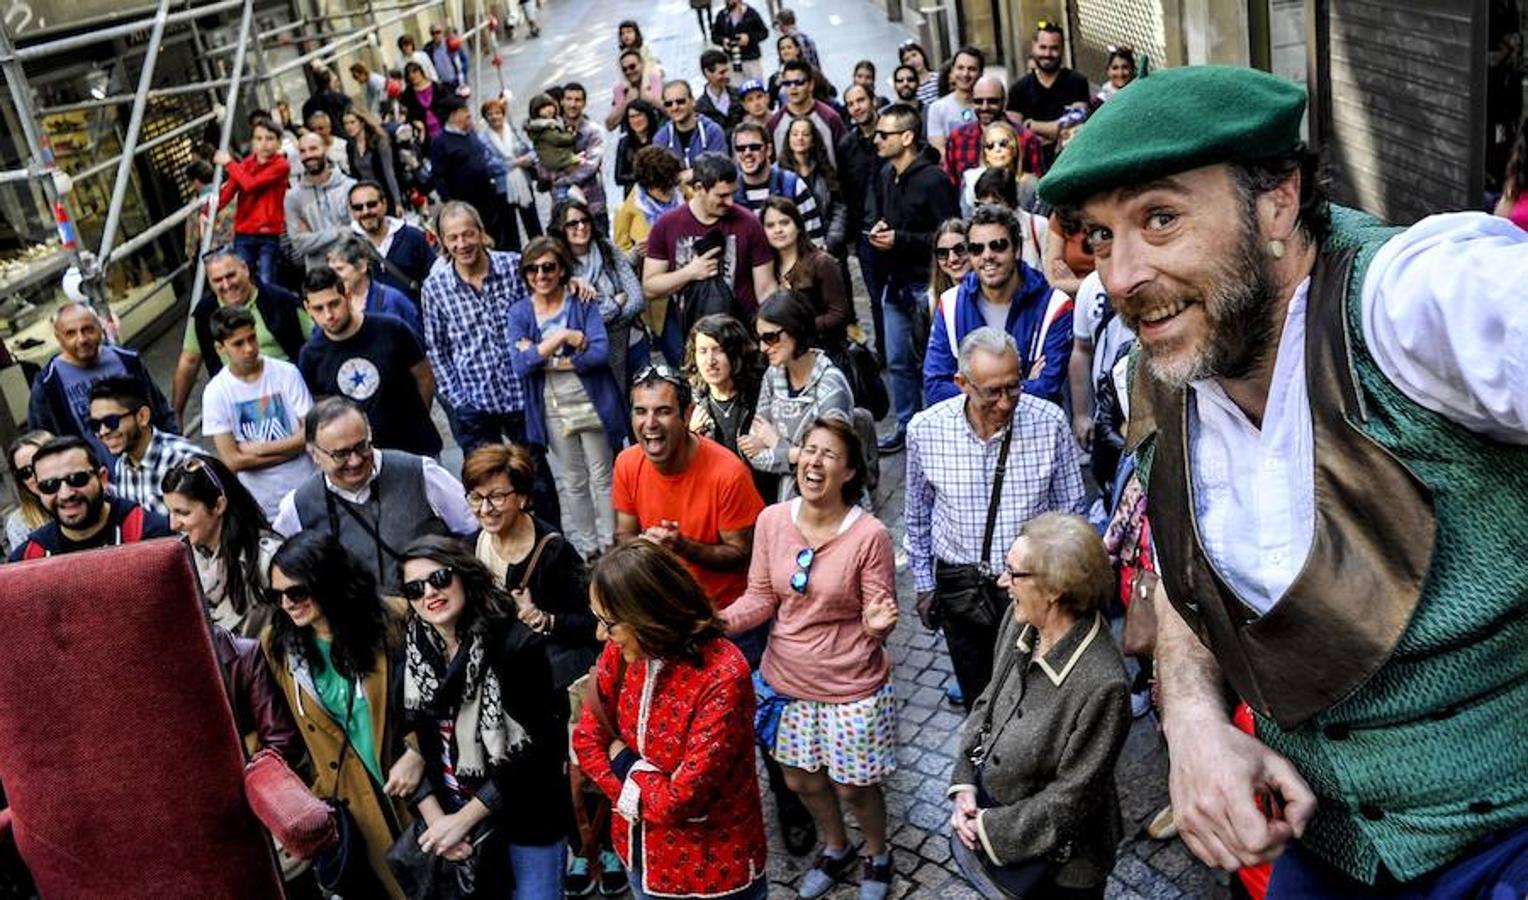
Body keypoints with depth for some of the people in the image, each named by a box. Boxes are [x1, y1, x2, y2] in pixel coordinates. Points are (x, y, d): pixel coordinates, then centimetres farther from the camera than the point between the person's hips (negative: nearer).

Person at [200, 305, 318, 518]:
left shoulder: (286, 373, -8)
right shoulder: (215, 392, -8)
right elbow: (232, 460, -11)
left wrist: (258, 449, -14)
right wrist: (291, 447, -15)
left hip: (305, 488, 0)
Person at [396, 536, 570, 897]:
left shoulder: (517, 644, -18)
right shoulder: (411, 653, -2)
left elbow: (532, 748, -18)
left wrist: (464, 818, -16)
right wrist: (435, 819, -10)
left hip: (528, 813, -4)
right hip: (447, 812, 4)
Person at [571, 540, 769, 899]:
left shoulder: (722, 677, -30)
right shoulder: (621, 652, -10)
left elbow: (682, 801, -29)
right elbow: (587, 739, -3)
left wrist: (624, 762, -14)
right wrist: (642, 794, -16)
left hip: (712, 869, -6)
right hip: (641, 851, 6)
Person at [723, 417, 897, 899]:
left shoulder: (870, 535, -22)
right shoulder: (771, 520, -9)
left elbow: (880, 617, -14)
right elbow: (761, 598, -1)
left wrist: (876, 624, -37)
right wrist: (717, 621, -18)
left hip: (851, 687, -4)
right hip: (786, 678, 5)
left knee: (853, 787, 14)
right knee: (800, 779, 23)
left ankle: (878, 856, 48)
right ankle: (835, 848, 54)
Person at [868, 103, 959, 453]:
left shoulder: (933, 179, -15)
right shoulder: (885, 175, 10)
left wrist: (900, 239, -19)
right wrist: (878, 230, 5)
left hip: (925, 284, -8)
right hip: (895, 283, 8)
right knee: (898, 361, 13)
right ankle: (906, 427, 26)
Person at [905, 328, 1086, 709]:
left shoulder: (1050, 422, -16)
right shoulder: (925, 429, -13)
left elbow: (1069, 509, -3)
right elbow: (918, 516, 3)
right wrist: (923, 583, 9)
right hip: (959, 587, 1)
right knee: (977, 701, 18)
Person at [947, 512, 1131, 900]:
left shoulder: (1101, 685, -31)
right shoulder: (1021, 622, -10)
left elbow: (1071, 799, -22)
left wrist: (992, 830, -15)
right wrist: (965, 784, -5)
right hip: (984, 811, 6)